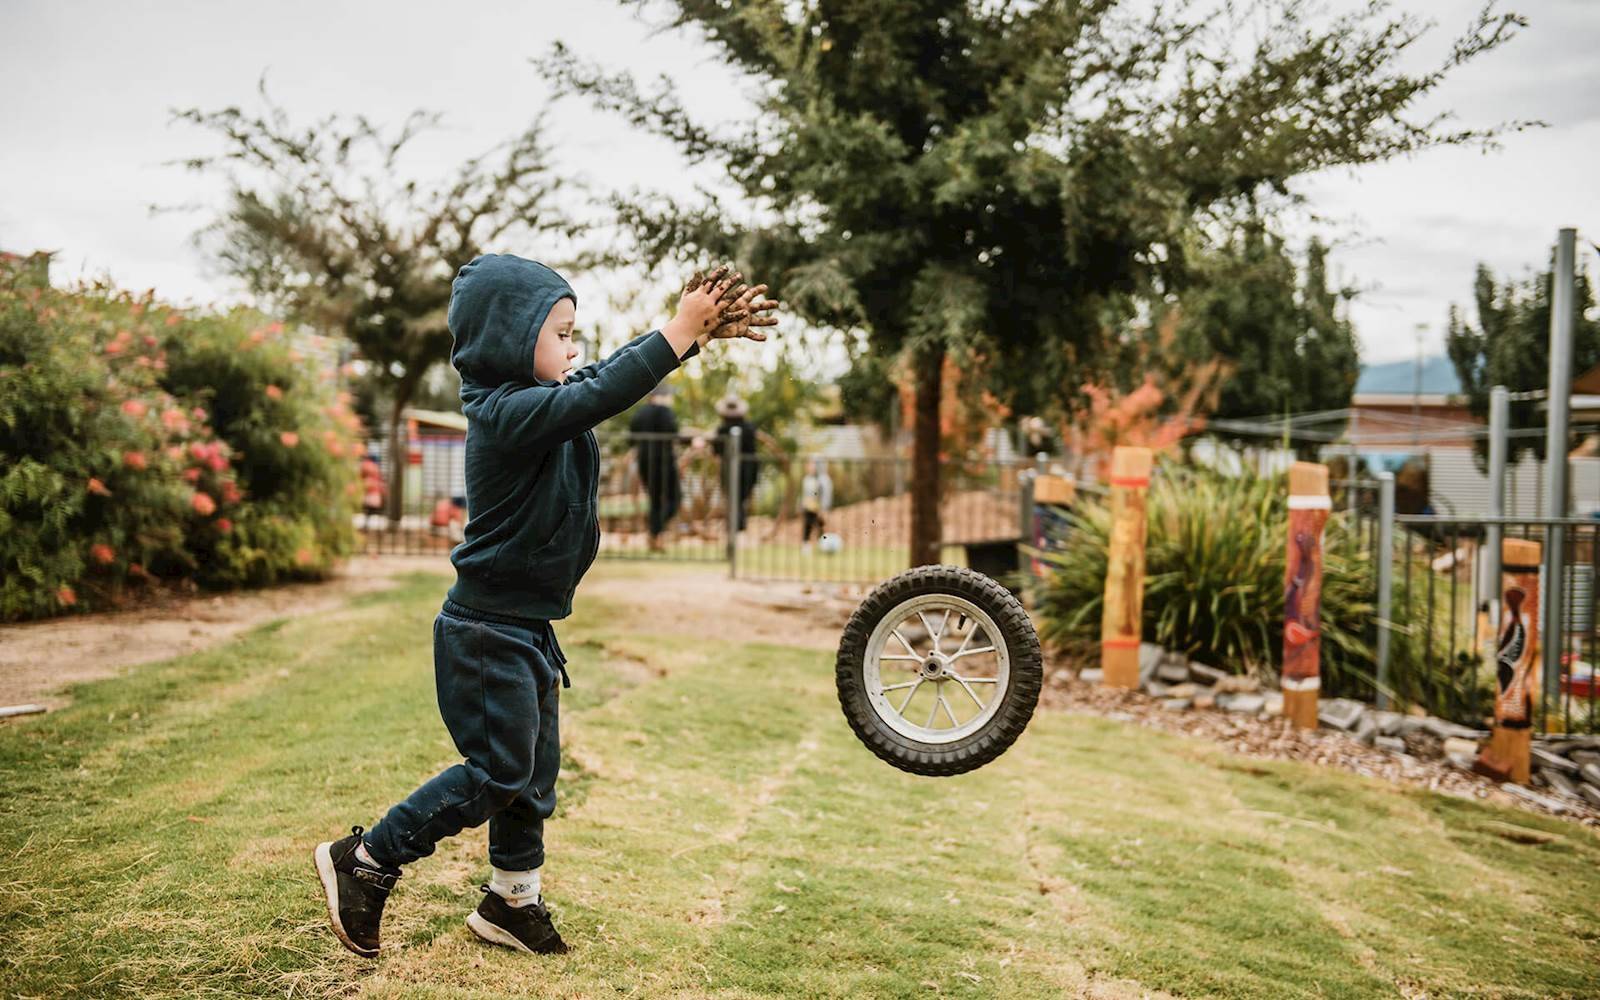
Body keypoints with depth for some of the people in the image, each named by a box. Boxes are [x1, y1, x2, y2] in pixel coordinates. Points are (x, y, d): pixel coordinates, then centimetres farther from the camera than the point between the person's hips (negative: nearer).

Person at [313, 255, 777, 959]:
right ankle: (362, 861, 10)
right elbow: (600, 397, -34)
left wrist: (696, 329, -5)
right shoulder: (508, 413, -22)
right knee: (500, 772, -3)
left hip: (528, 630, 10)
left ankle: (512, 901, 28)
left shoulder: (536, 400, 7)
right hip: (487, 631, -10)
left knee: (535, 770, 15)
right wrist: (680, 331, -28)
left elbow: (612, 374, 8)